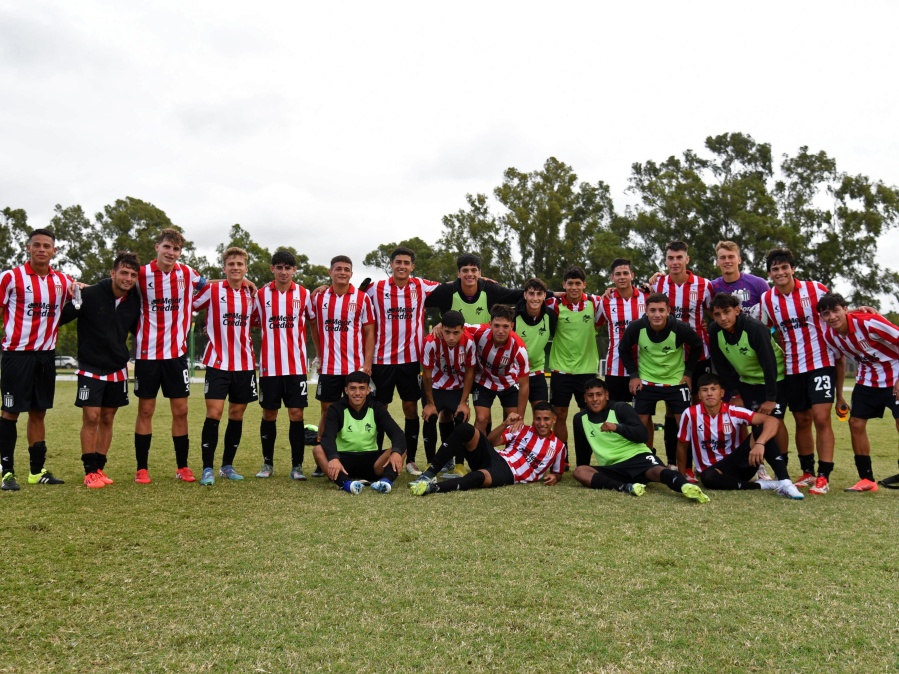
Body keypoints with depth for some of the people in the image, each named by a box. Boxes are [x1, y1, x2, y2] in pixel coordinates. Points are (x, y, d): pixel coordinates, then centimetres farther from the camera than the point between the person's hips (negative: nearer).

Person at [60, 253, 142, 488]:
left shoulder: (134, 301, -1)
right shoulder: (90, 295, -14)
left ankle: (100, 468, 20)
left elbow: (139, 329, 14)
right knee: (91, 417, -6)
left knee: (107, 419, 10)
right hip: (91, 369, -4)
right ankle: (90, 471, 5)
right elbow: (60, 319, -10)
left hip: (118, 369, 4)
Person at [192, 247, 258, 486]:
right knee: (214, 413, -9)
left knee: (237, 415, 8)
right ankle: (207, 469, -1)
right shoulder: (212, 289, -3)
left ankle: (227, 466, 20)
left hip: (245, 364, 4)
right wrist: (214, 329, 2)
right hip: (218, 363, -4)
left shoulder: (251, 294, 8)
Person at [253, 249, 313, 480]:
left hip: (296, 365, -1)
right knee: (269, 413, 8)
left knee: (296, 413, -2)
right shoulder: (261, 294, 3)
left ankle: (297, 465, 8)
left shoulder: (304, 294, 2)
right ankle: (267, 463, 21)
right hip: (269, 365, 1)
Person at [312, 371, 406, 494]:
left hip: (370, 459, 1)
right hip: (344, 458, -1)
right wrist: (333, 458, -45)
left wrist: (396, 452, -37)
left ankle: (386, 480, -51)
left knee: (401, 451, -23)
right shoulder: (336, 409, -5)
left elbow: (397, 434, -13)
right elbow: (328, 437, -23)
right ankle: (346, 483, -55)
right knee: (318, 450, -31)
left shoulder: (377, 408, -1)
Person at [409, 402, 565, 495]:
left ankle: (431, 487, -46)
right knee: (465, 429, -25)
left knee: (480, 476, -43)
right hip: (494, 457, 4)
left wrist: (554, 477, -3)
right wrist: (506, 424, -5)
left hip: (508, 474, -4)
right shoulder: (522, 430, 15)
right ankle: (429, 474, -27)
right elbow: (491, 441, 10)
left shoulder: (558, 446, 10)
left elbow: (557, 473, 21)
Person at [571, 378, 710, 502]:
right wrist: (586, 475, 19)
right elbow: (583, 449, 21)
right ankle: (626, 487, -43)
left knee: (657, 470, -37)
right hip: (612, 469, 3)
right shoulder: (579, 419, 8)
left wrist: (617, 427, -25)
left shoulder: (621, 408, -3)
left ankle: (685, 486, -66)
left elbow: (644, 435, -12)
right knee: (579, 471, -26)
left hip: (637, 457, -3)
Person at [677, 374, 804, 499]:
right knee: (708, 478, -40)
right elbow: (682, 446, 0)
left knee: (762, 433, -23)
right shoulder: (690, 414, -13)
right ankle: (761, 485, -23)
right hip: (713, 469, -1)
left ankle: (784, 482, -32)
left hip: (738, 464, 1)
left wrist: (759, 444, -41)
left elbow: (772, 421, -22)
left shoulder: (733, 412, -12)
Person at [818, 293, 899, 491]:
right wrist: (839, 397, 11)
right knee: (856, 424, -1)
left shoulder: (869, 322, -27)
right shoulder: (829, 336, -8)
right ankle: (867, 479, 9)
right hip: (867, 380, 6)